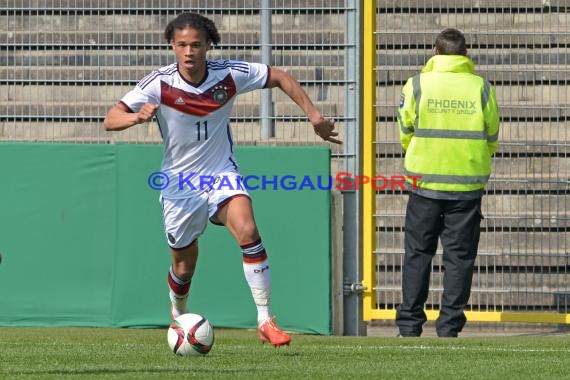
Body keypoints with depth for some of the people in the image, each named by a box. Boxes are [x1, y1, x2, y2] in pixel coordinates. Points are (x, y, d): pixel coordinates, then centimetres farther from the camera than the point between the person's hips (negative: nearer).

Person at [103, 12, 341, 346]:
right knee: (184, 266, 10)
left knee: (248, 231, -26)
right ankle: (179, 316, 45)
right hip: (180, 184, 0)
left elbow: (281, 78, 1)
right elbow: (111, 119, -22)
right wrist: (137, 117, -44)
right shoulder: (159, 84, -18)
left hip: (222, 174, 0)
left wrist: (315, 116, -6)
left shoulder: (229, 74, -13)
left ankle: (266, 321, -21)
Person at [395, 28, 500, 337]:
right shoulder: (481, 88, -1)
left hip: (425, 183, 0)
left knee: (418, 253, 9)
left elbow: (406, 134, 2)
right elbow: (492, 139, 5)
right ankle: (449, 327, 2)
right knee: (459, 256, 5)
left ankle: (409, 325, 6)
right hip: (468, 185, 0)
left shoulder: (416, 86, -3)